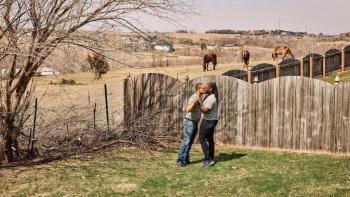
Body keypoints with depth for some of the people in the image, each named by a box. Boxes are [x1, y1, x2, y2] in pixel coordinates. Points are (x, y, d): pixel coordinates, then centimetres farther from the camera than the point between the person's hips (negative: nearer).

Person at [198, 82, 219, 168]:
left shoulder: (210, 98, -22)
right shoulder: (213, 96, 10)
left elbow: (205, 110, -27)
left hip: (208, 121, -10)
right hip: (212, 120, 10)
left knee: (202, 139, -6)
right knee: (210, 139, 13)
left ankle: (208, 159, -8)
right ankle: (211, 159, 18)